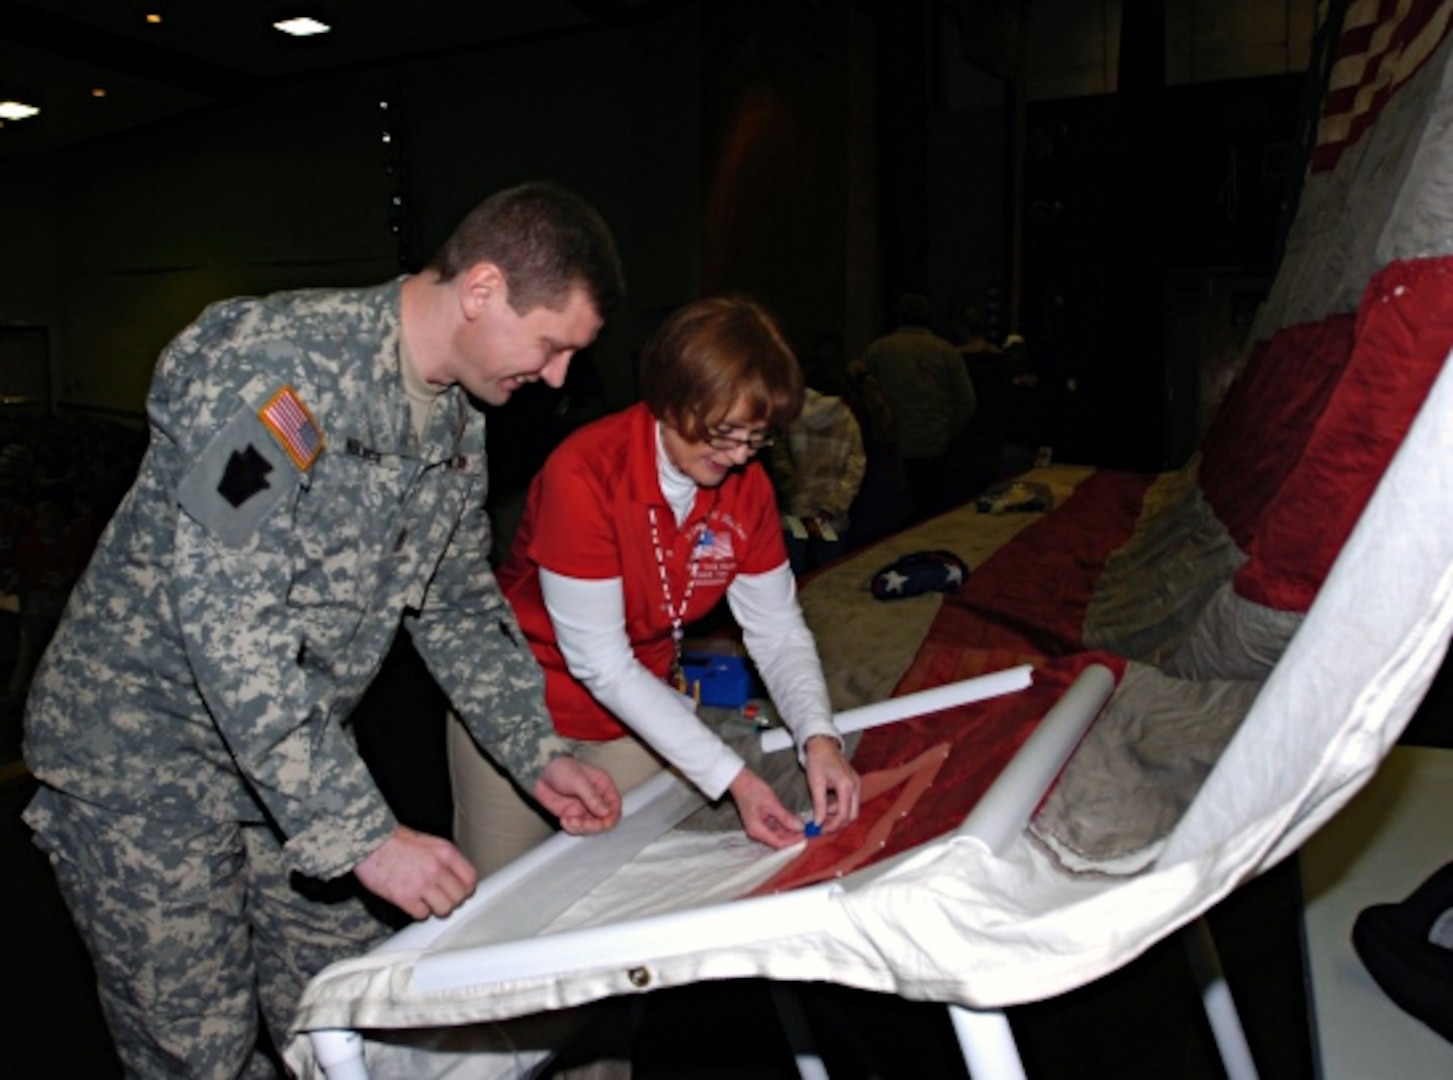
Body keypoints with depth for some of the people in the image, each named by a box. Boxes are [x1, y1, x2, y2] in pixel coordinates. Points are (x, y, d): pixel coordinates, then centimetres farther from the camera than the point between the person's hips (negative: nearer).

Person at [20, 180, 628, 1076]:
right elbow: (223, 619, -31)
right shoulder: (278, 362, -25)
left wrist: (537, 754, 3)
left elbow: (458, 608, 12)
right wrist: (362, 834, -29)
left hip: (288, 758, 7)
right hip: (142, 754, -7)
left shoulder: (458, 429, 2)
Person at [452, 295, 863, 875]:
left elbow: (779, 632, -5)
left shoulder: (746, 486, -9)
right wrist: (731, 777, -30)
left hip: (637, 716, 5)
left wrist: (819, 738, -24)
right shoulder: (584, 474, -27)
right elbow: (599, 663, -27)